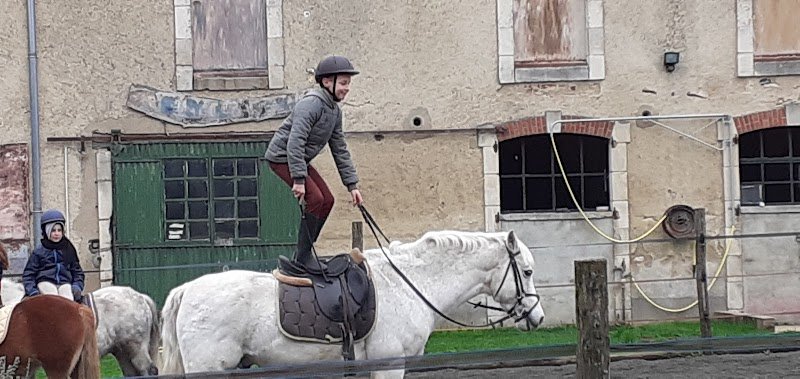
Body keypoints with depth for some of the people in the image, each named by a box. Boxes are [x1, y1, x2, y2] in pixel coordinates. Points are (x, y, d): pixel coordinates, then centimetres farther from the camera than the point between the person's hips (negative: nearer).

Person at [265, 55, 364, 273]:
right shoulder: (312, 104, -23)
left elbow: (340, 150, 14)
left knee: (327, 200, 5)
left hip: (299, 159, 10)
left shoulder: (334, 111, 7)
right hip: (282, 157, -10)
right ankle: (302, 258, -14)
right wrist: (298, 179, -35)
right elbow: (295, 142, -31)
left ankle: (302, 255, 10)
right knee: (315, 199, -19)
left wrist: (352, 184, 10)